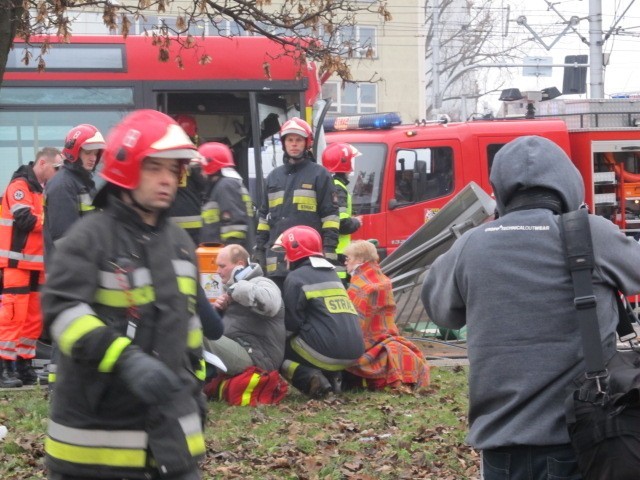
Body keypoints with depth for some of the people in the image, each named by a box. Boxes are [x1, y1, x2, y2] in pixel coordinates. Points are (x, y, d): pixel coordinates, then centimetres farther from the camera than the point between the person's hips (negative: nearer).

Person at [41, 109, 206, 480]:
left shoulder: (180, 242, 14)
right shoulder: (90, 237, -10)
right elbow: (63, 311, -22)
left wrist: (196, 385, 24)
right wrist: (126, 360, -34)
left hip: (172, 425, 6)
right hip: (97, 425, -6)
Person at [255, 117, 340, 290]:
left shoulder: (319, 175, 3)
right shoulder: (274, 177, 19)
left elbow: (330, 215, -2)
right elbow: (264, 216, 22)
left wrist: (329, 252, -10)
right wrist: (259, 251, 16)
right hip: (277, 261, 5)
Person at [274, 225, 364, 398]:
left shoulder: (296, 278, -2)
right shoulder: (332, 275, 22)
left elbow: (291, 325, -5)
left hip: (326, 352, -8)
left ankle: (310, 378, -11)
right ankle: (332, 376, 9)